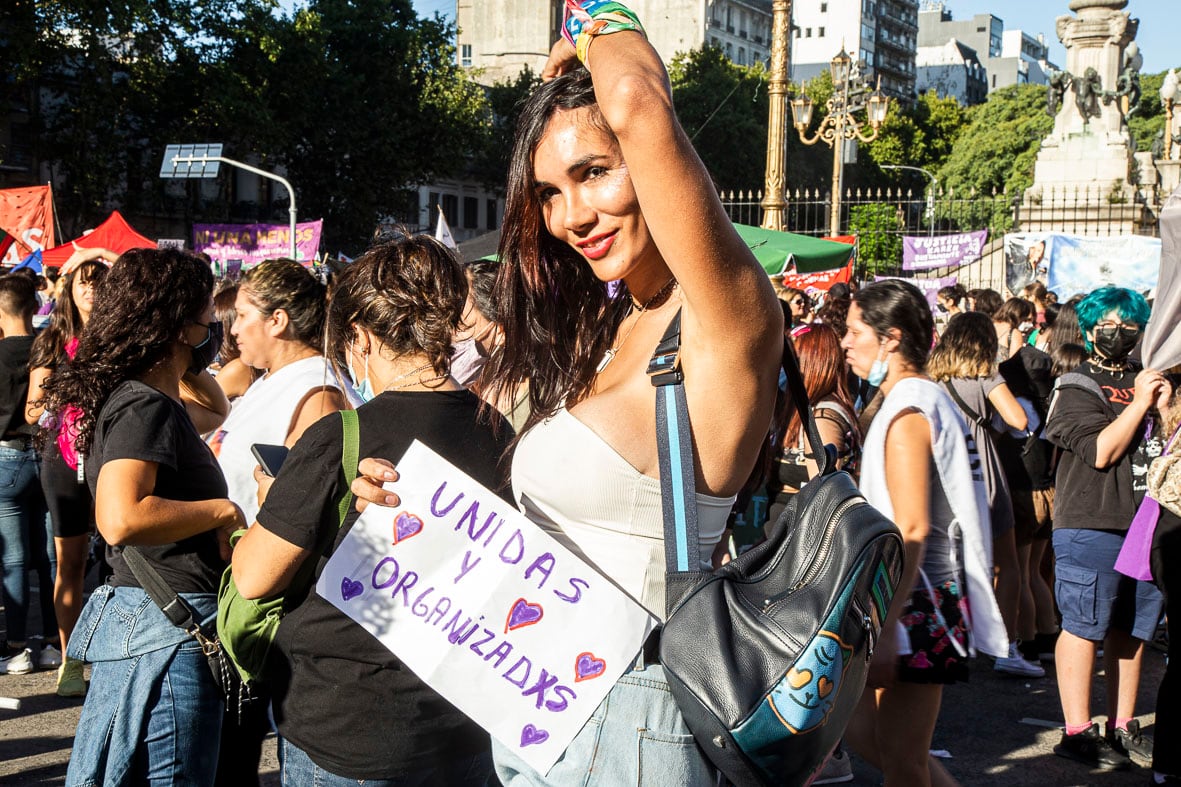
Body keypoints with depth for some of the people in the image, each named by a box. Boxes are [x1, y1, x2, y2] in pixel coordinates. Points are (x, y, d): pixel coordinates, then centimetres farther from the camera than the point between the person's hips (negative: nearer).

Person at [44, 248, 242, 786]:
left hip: (131, 620, 10)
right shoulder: (145, 406, -17)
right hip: (167, 628, -10)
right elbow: (121, 519, -31)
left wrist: (196, 366, 19)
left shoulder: (141, 400, 13)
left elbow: (217, 410, 34)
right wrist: (221, 512, -20)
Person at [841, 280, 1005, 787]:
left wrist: (884, 630, -25)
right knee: (862, 731, 16)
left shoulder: (907, 412, -15)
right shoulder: (930, 399, 16)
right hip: (924, 597, 10)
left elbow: (911, 530, -23)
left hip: (918, 602, -10)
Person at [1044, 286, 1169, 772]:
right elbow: (1101, 451, -15)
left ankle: (1122, 727, 20)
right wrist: (1139, 403, -11)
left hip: (1145, 523, 7)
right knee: (1084, 628, -6)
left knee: (1132, 630, 11)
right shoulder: (1077, 389, -2)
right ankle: (1077, 732, -1)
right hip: (1092, 525, -6)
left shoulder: (1146, 381, 18)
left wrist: (1165, 404, -3)